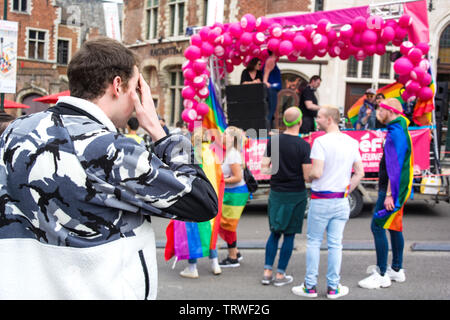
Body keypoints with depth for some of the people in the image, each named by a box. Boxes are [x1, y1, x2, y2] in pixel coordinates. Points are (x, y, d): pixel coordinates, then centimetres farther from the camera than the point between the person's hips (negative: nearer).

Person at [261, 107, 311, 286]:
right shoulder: (303, 146, -14)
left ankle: (267, 272, 14)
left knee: (275, 233, 15)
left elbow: (264, 168, -1)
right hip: (296, 194, -4)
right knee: (289, 234, 7)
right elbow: (307, 176, -14)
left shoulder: (273, 141, -3)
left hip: (276, 193, 4)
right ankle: (280, 275, 12)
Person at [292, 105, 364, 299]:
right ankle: (333, 287, 13)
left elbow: (316, 173, -20)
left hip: (321, 200, -5)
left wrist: (308, 177, 1)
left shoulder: (321, 142, -14)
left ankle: (310, 286, 10)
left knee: (313, 242, 6)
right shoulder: (352, 142, 6)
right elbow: (359, 173, 8)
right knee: (335, 244, 9)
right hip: (341, 201, 5)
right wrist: (346, 191, 13)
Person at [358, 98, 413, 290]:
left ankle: (382, 275, -7)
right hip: (399, 188, 11)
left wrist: (389, 194, -25)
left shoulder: (395, 133, -18)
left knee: (377, 226, -10)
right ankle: (397, 270, 24)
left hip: (392, 188, -11)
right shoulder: (400, 130, 15)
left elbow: (394, 166, -23)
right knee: (394, 226, 16)